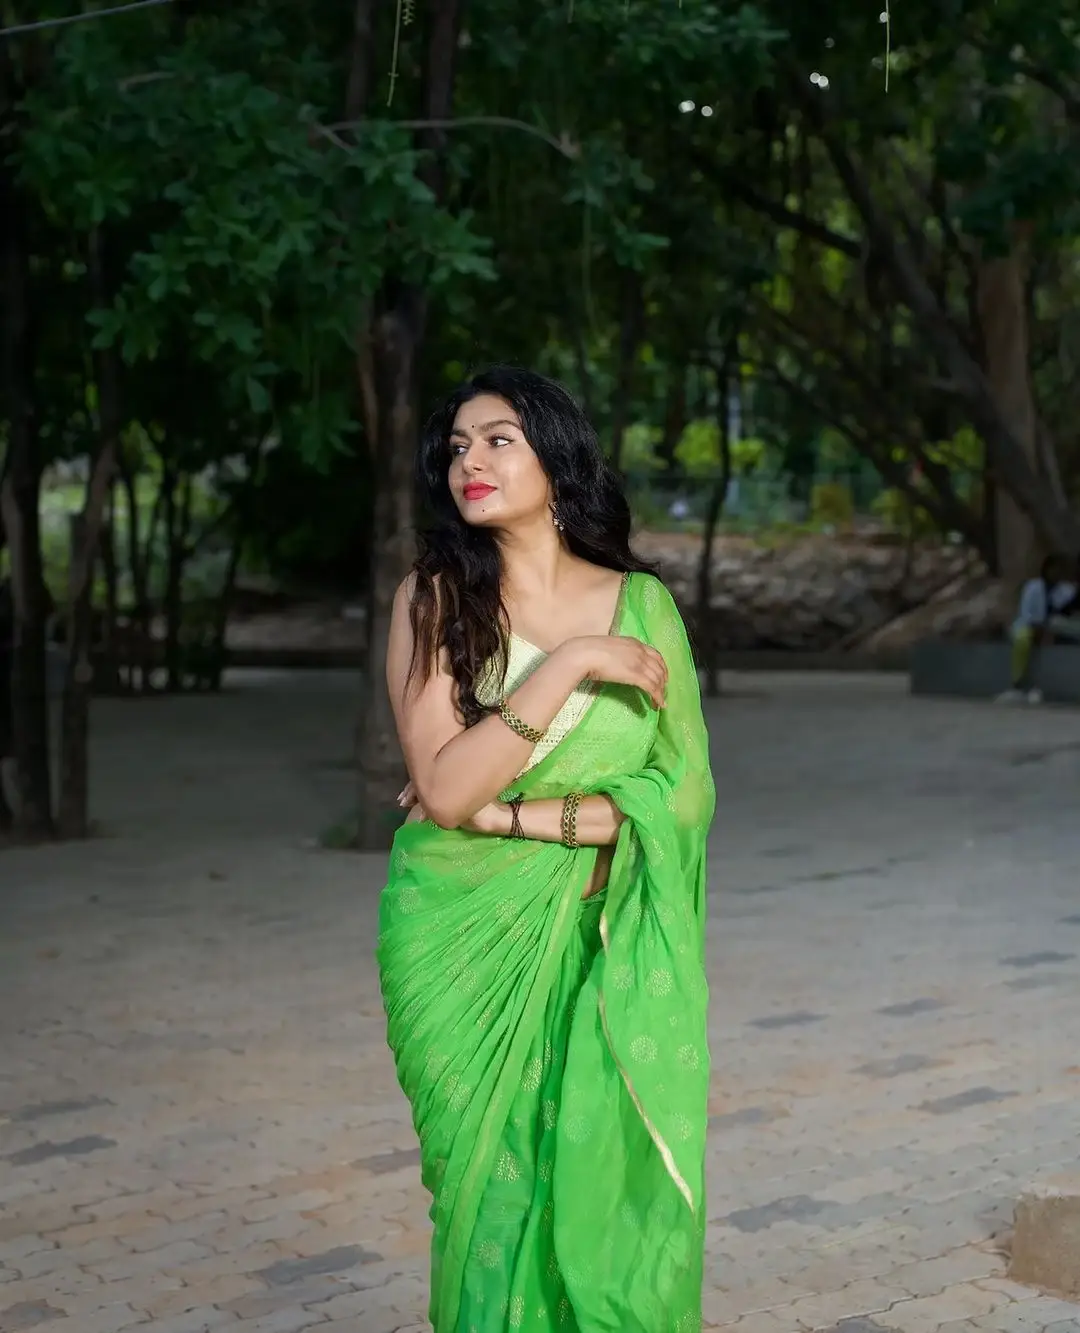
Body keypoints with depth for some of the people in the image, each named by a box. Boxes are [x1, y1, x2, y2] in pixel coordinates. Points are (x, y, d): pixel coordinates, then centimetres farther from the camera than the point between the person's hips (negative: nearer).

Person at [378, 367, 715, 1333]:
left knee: (607, 1189, 2)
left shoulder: (642, 605, 2)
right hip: (466, 950, -1)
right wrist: (568, 665, -18)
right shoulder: (434, 599, -2)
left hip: (604, 954, 1)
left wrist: (508, 816, -14)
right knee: (495, 1188, 5)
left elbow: (681, 793, -6)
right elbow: (443, 789, -14)